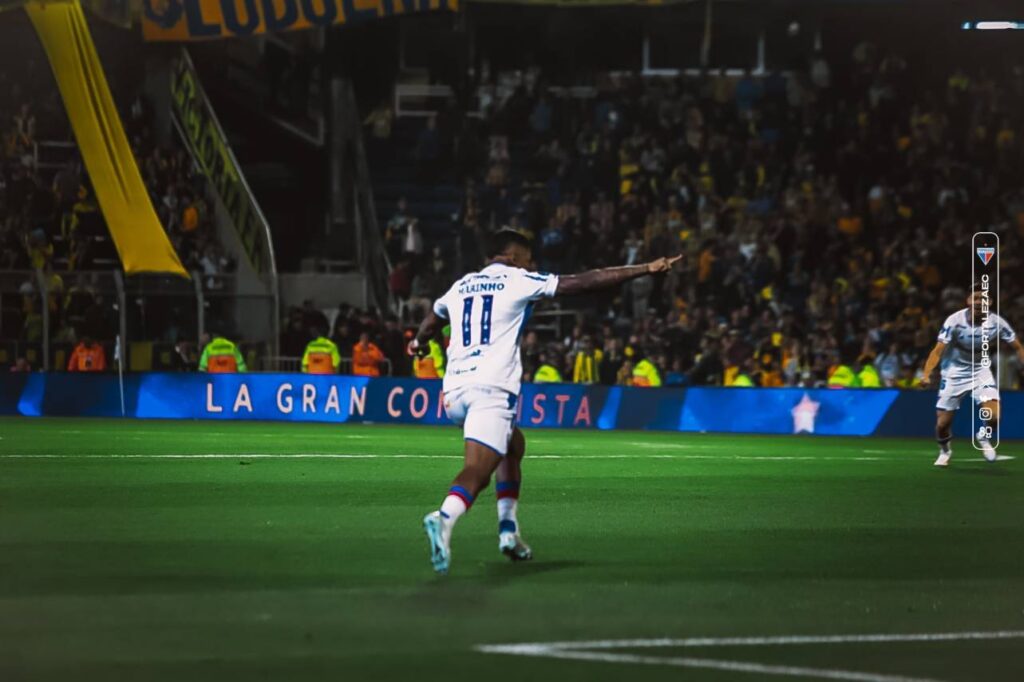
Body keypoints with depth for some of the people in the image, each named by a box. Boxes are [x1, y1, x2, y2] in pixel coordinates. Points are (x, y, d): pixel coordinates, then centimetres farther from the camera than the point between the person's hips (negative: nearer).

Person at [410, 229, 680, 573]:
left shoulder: (460, 286, 22)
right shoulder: (519, 281, 5)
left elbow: (432, 320, 44)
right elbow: (585, 282, 3)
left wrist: (419, 342, 68)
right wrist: (647, 269, 8)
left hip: (455, 390, 7)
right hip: (492, 388, -7)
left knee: (513, 445, 27)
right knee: (477, 471, -16)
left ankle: (508, 529, 19)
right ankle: (444, 518, -44)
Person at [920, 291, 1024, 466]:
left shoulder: (996, 323, -16)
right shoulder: (955, 321, -22)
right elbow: (938, 351, -26)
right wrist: (926, 375, -41)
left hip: (980, 371, 1)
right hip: (954, 373, -1)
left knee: (993, 416, -20)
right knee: (942, 424, -1)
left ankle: (984, 436, 17)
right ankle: (945, 451, 34)